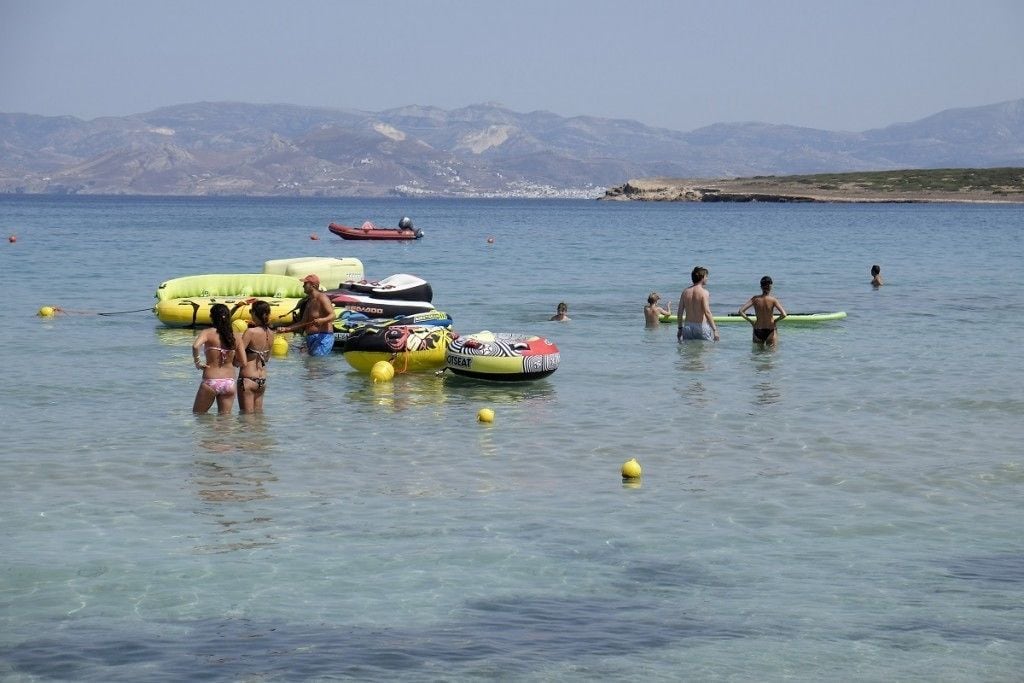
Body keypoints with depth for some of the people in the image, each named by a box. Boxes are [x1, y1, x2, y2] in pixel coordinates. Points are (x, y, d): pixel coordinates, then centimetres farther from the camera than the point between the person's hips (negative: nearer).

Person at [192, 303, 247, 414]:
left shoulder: (208, 333, -7)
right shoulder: (236, 336, 2)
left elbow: (195, 346, -28)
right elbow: (243, 362, 4)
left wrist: (197, 362, -11)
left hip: (210, 382, -3)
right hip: (229, 382, 3)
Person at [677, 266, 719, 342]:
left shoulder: (685, 292, 6)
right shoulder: (704, 292, -10)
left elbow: (679, 312, 8)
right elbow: (707, 312, -18)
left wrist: (680, 328, 18)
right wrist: (714, 330, -17)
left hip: (687, 326, 5)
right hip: (701, 326, -5)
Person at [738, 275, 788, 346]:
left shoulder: (755, 299, -8)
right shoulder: (773, 300, -14)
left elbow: (741, 311, -12)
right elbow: (783, 314, -21)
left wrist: (750, 321, 0)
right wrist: (775, 320, -2)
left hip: (757, 331, 2)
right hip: (770, 332, -2)